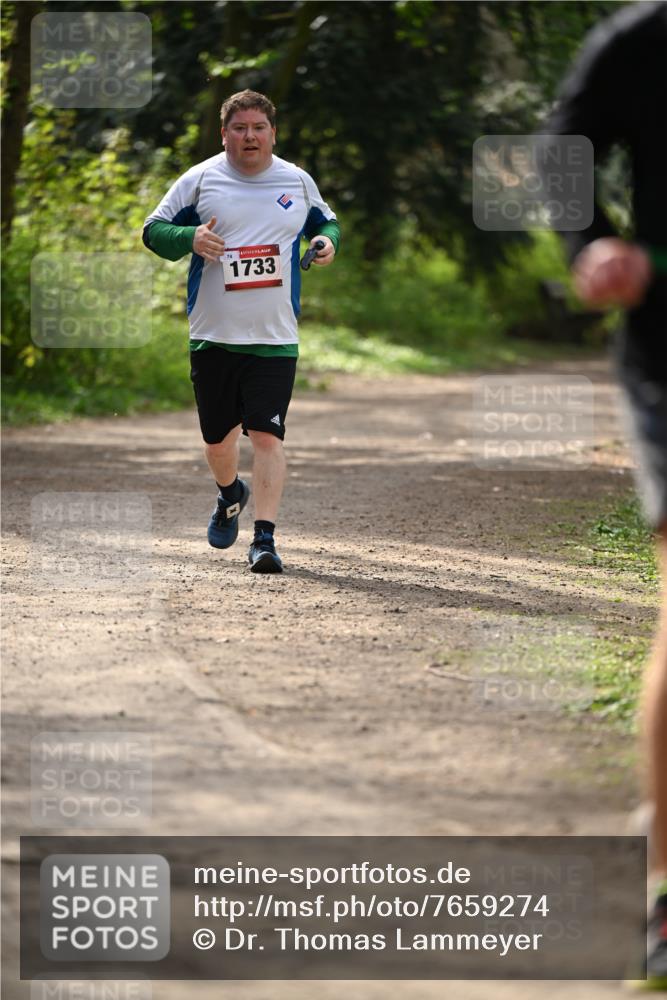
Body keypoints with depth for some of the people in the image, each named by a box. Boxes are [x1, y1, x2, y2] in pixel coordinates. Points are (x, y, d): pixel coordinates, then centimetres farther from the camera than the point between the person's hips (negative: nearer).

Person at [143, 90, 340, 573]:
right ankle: (230, 494, 45)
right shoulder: (200, 180, 1)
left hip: (275, 338, -1)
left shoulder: (298, 182, 6)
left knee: (267, 435, -14)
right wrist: (190, 238, -18)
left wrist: (328, 240, -1)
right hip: (213, 335, 1)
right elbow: (153, 230, 3)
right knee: (218, 438, 12)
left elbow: (325, 222, 23)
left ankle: (265, 538, -13)